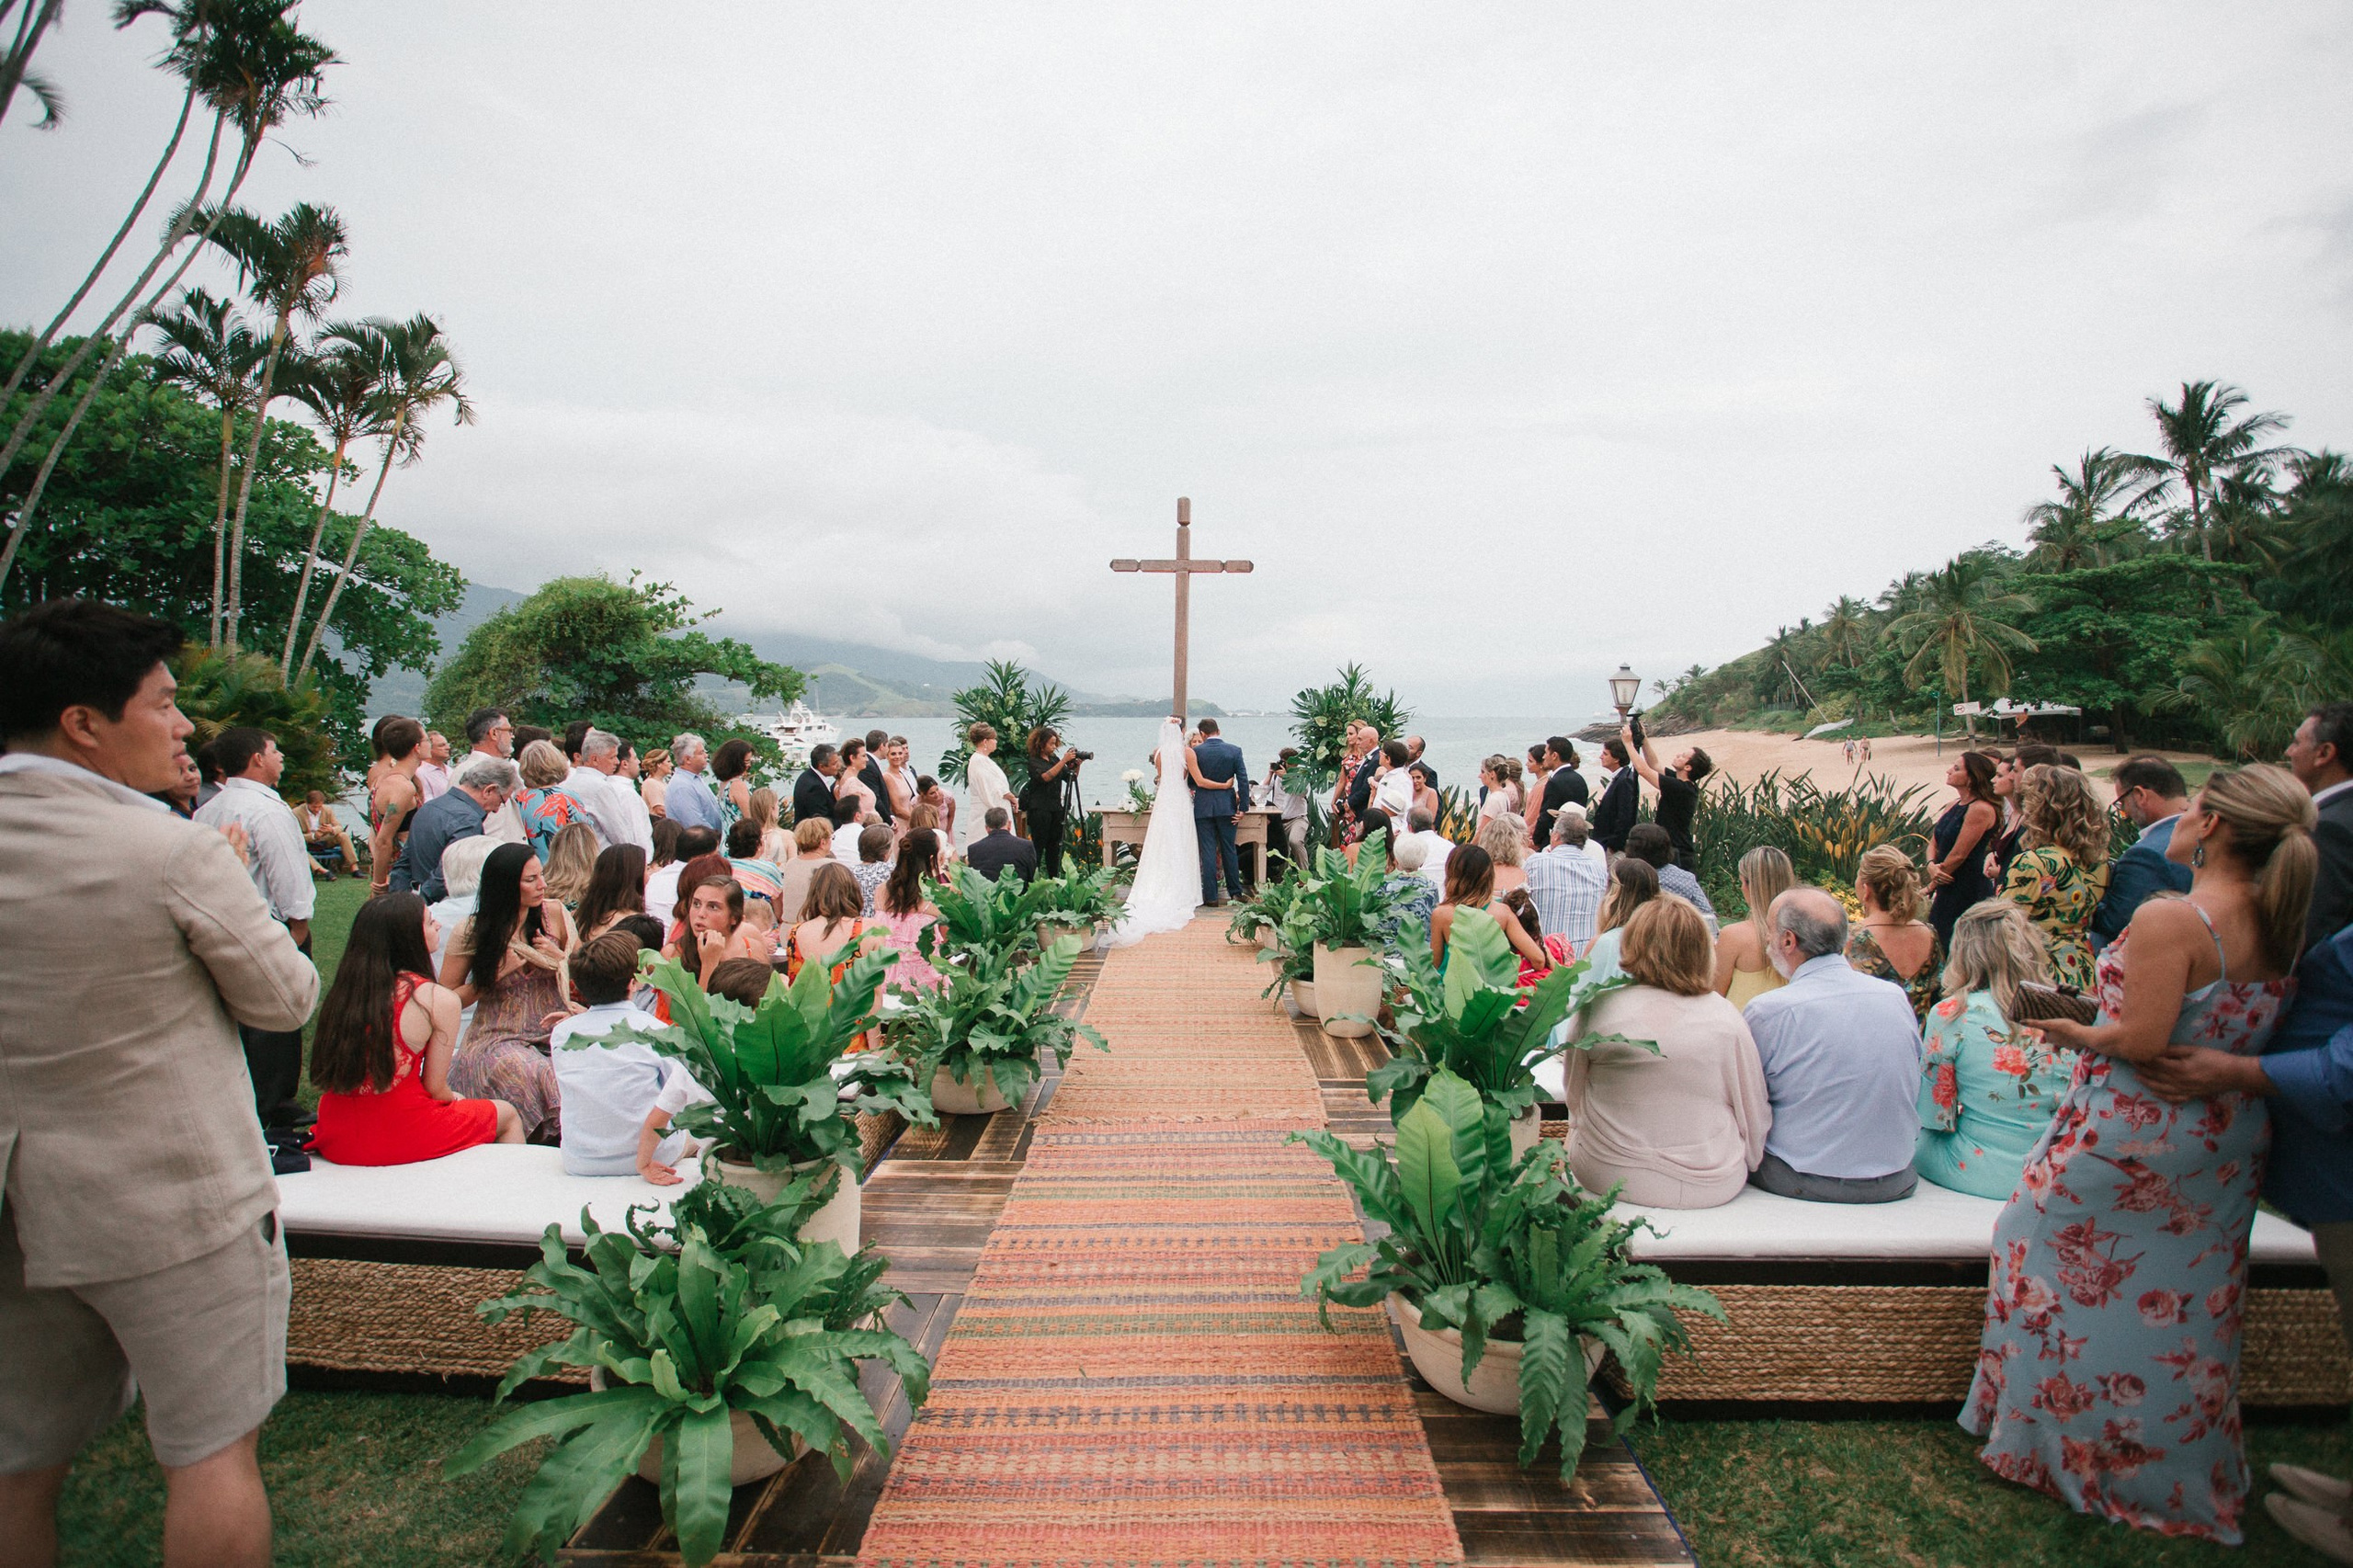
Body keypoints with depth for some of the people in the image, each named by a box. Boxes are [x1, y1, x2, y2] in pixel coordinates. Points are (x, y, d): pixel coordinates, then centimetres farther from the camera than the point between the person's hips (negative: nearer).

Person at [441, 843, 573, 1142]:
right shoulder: (471, 934, -3)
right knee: (537, 1076, -33)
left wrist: (559, 958, -8)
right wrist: (496, 973, -10)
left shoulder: (554, 913, 3)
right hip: (499, 1039, -2)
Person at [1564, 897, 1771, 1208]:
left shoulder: (1596, 1010, -8)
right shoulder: (1725, 1017, -9)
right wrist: (1747, 1162, 18)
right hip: (1708, 1187, 1)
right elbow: (1756, 1116, 0)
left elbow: (1573, 1093, 6)